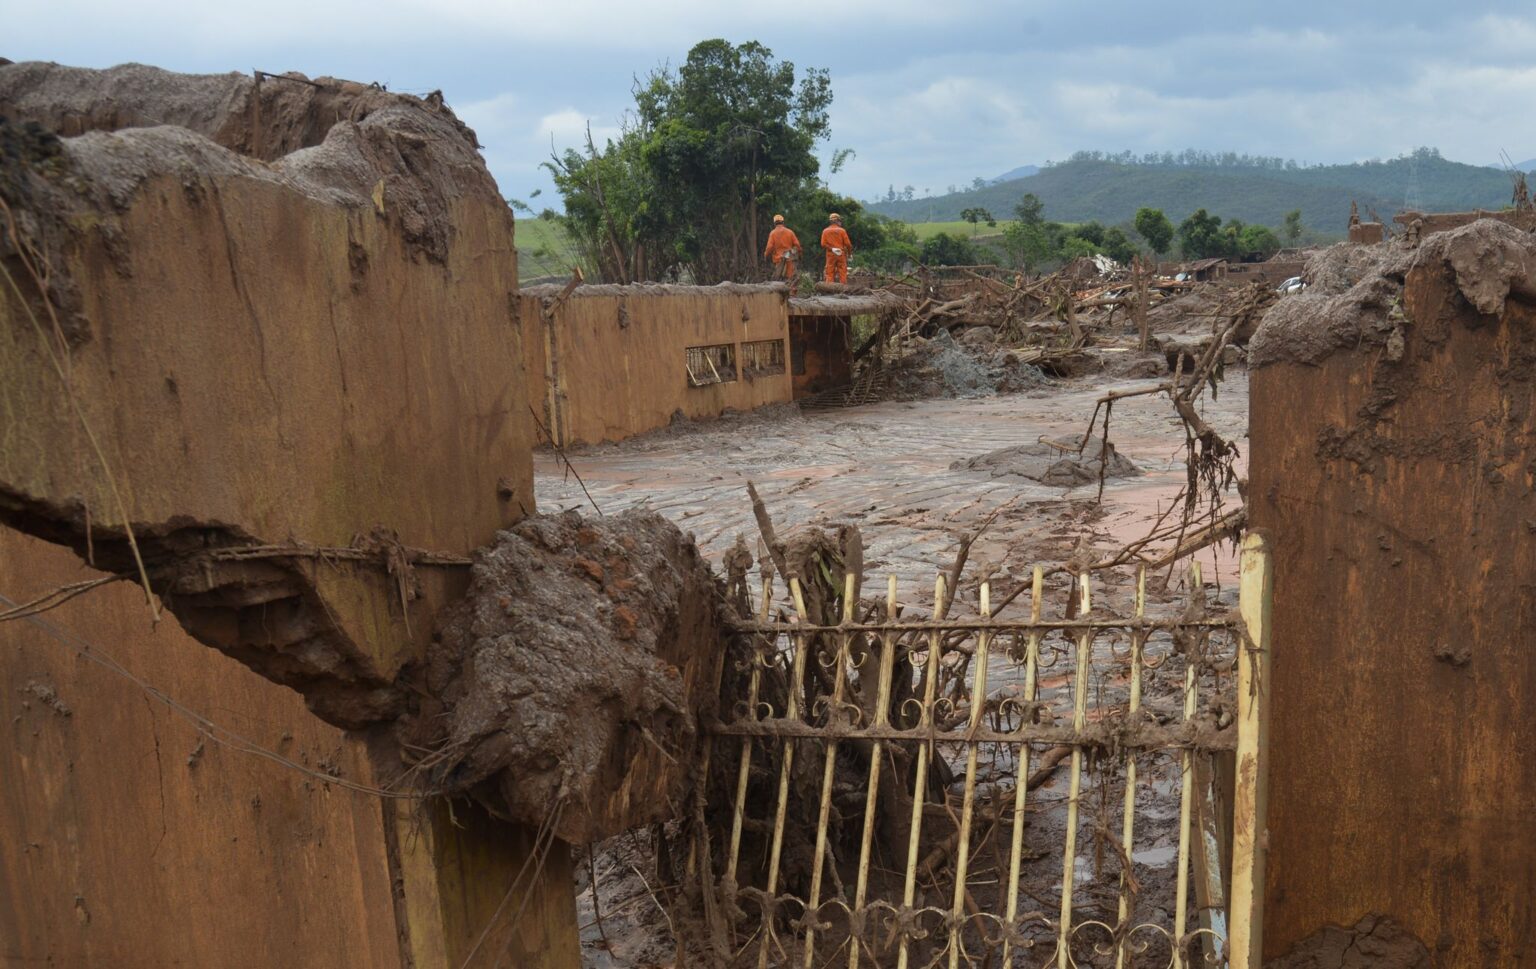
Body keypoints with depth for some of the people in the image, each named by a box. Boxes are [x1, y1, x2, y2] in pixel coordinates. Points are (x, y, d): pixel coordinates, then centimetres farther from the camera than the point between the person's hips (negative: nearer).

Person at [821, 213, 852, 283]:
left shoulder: (825, 231, 1)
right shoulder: (842, 230, -4)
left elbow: (823, 244, -6)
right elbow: (847, 243, -4)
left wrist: (831, 248, 0)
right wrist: (850, 253, 9)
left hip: (830, 254, 2)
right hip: (841, 254, -1)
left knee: (830, 273, 4)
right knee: (842, 273, 2)